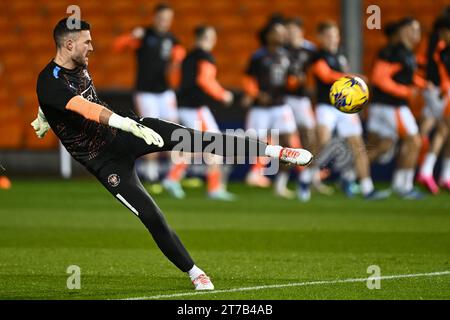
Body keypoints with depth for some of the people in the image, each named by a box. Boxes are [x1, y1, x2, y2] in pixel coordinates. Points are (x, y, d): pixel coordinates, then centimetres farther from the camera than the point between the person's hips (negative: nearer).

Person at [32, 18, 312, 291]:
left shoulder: (78, 66, 4)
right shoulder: (50, 83, -23)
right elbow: (86, 109, -39)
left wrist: (46, 117, 46)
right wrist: (130, 125, -49)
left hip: (123, 132, 6)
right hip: (105, 160, -6)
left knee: (194, 137, -14)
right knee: (150, 215, -13)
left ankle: (274, 151, -14)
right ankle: (194, 273, 3)